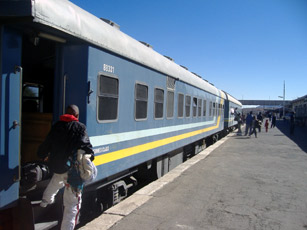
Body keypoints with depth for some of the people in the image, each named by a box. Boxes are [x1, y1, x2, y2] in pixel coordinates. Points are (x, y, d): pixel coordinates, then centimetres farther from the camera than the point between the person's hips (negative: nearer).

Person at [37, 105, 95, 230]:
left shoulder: (56, 126, 8)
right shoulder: (80, 127, -6)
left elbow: (46, 144, 17)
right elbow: (86, 146, -12)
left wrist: (44, 155, 36)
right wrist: (90, 156, 7)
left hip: (55, 165, 6)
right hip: (72, 169, -6)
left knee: (57, 180, 43)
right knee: (72, 203, 2)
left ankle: (46, 199, 60)